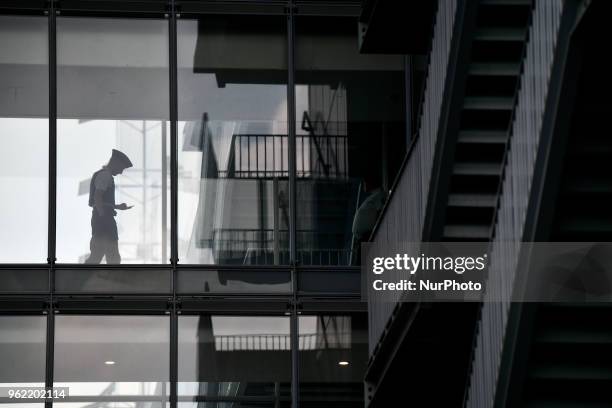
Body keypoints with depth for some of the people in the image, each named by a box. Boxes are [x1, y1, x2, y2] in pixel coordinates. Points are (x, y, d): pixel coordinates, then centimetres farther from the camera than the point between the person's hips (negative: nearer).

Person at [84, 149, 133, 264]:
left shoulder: (101, 174, 23)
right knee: (113, 258, -11)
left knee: (95, 256, 9)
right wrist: (103, 215, -25)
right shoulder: (105, 175, -8)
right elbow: (97, 197, -20)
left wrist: (117, 206, 30)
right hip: (105, 220, -10)